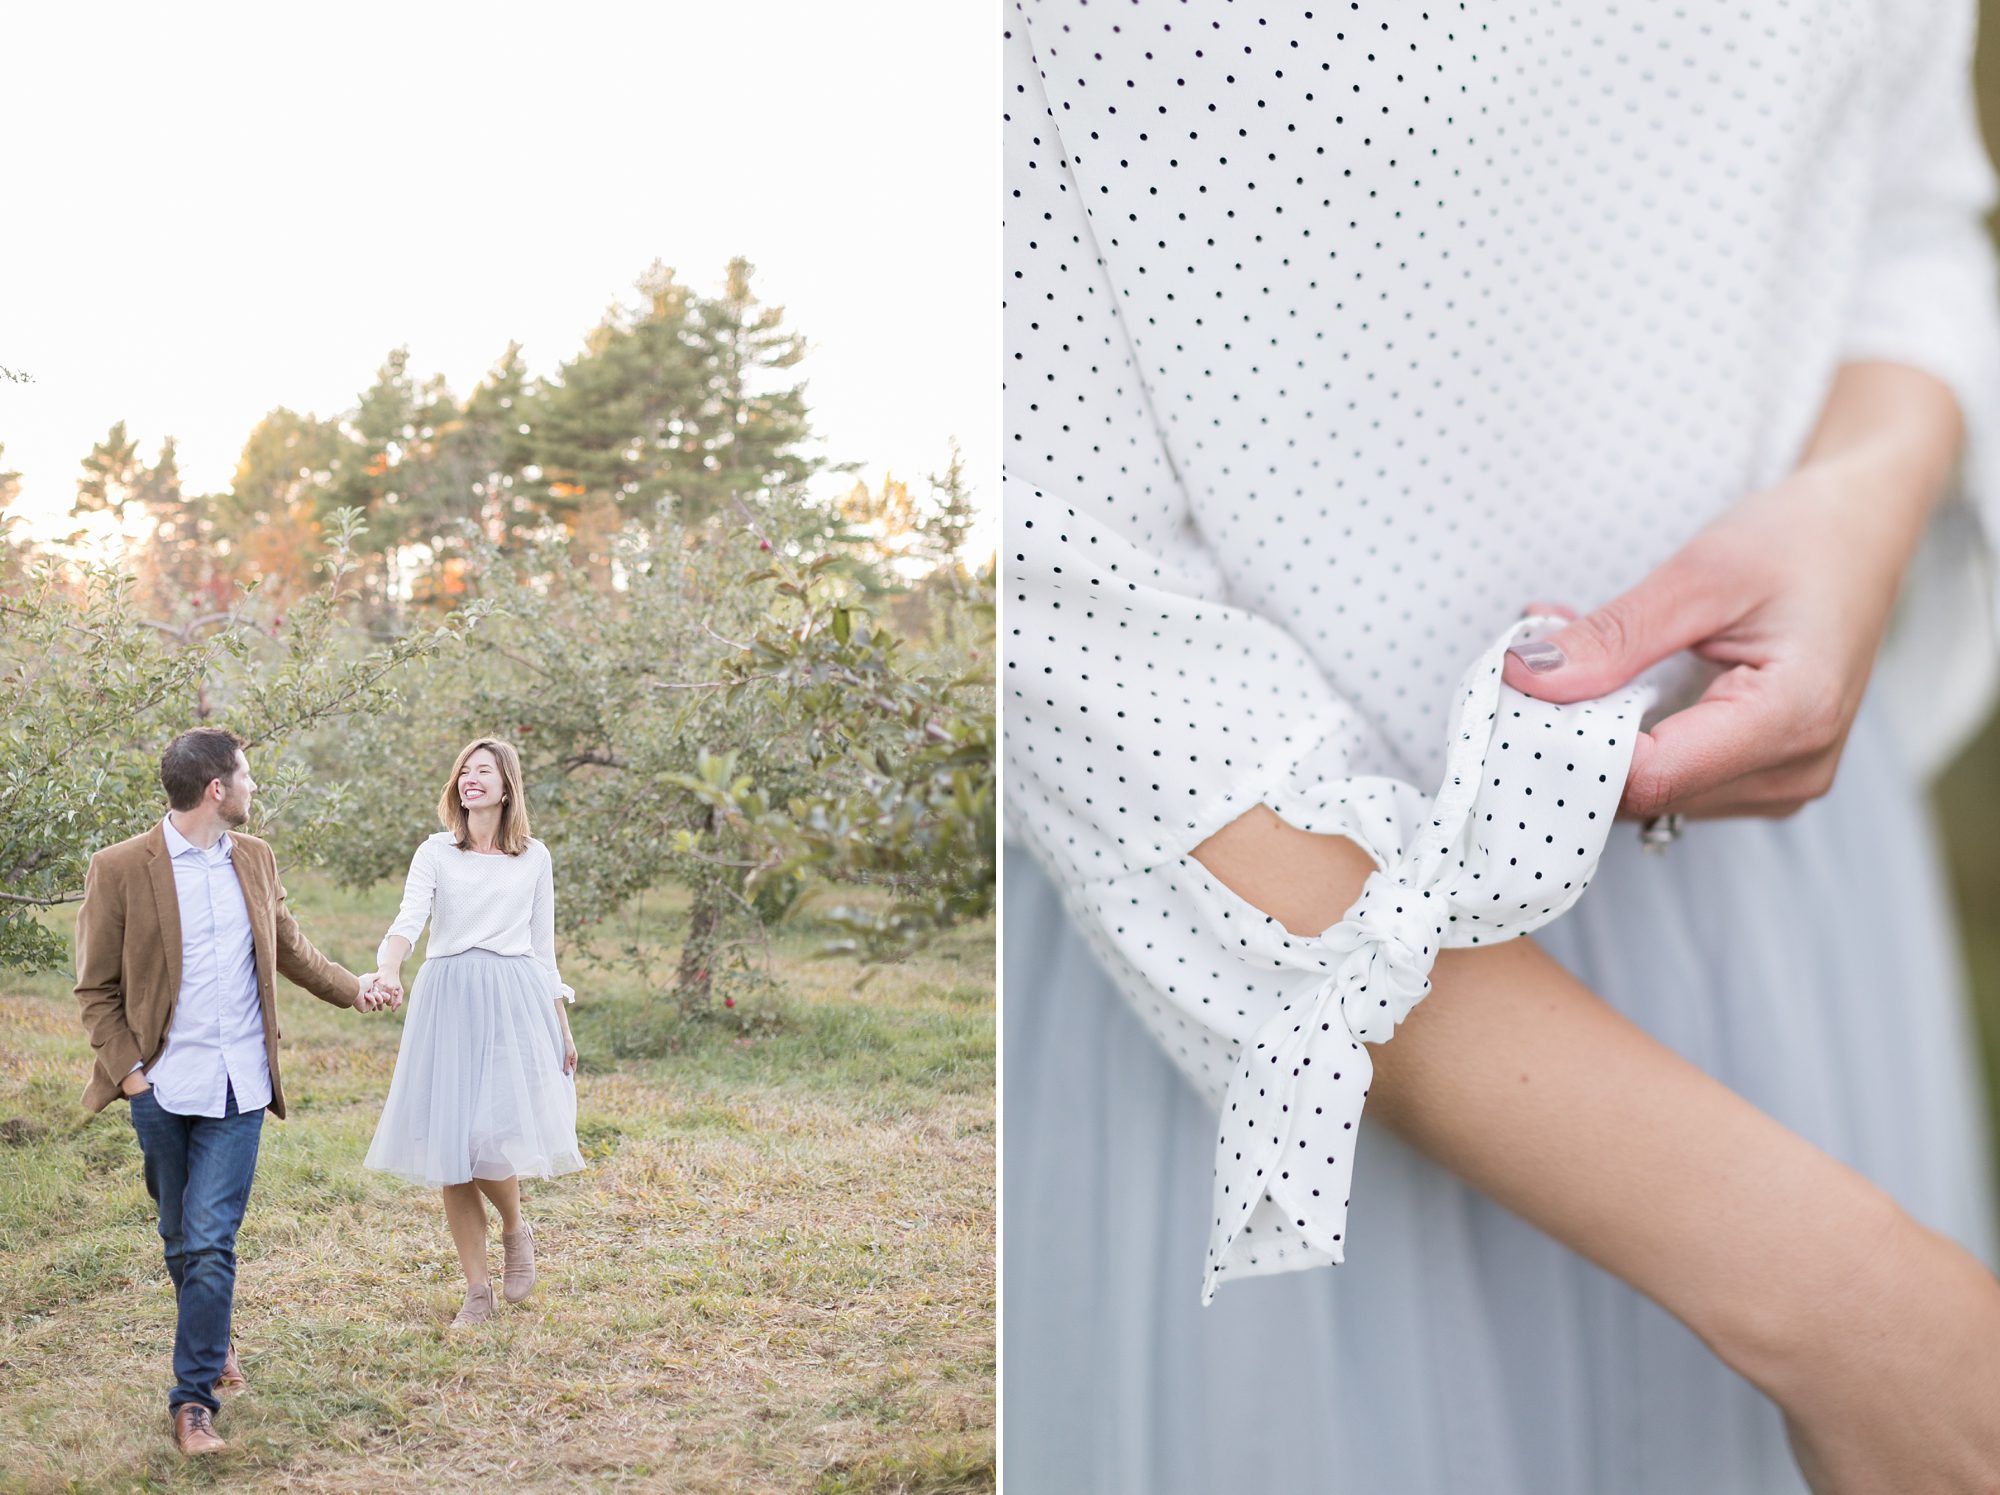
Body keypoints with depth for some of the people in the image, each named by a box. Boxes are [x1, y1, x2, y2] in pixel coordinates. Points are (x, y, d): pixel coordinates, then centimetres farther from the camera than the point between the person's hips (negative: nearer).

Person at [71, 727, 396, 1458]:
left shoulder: (255, 857, 7)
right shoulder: (121, 868, -6)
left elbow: (288, 946, 24)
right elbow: (96, 988, -1)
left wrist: (351, 987, 27)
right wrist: (127, 1068, -8)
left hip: (238, 1087, 2)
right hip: (162, 1085, -2)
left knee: (210, 1241, -6)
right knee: (181, 1239, 14)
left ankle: (194, 1399, 0)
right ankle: (214, 1342, 38)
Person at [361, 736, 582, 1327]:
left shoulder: (534, 858, 10)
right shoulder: (435, 853, 7)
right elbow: (408, 919, -9)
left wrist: (563, 1030, 11)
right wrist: (388, 969, -30)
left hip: (514, 1004, -1)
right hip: (447, 1003, 1)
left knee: (492, 1136, -16)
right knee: (450, 1150, 0)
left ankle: (516, 1227, 16)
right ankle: (478, 1289, 11)